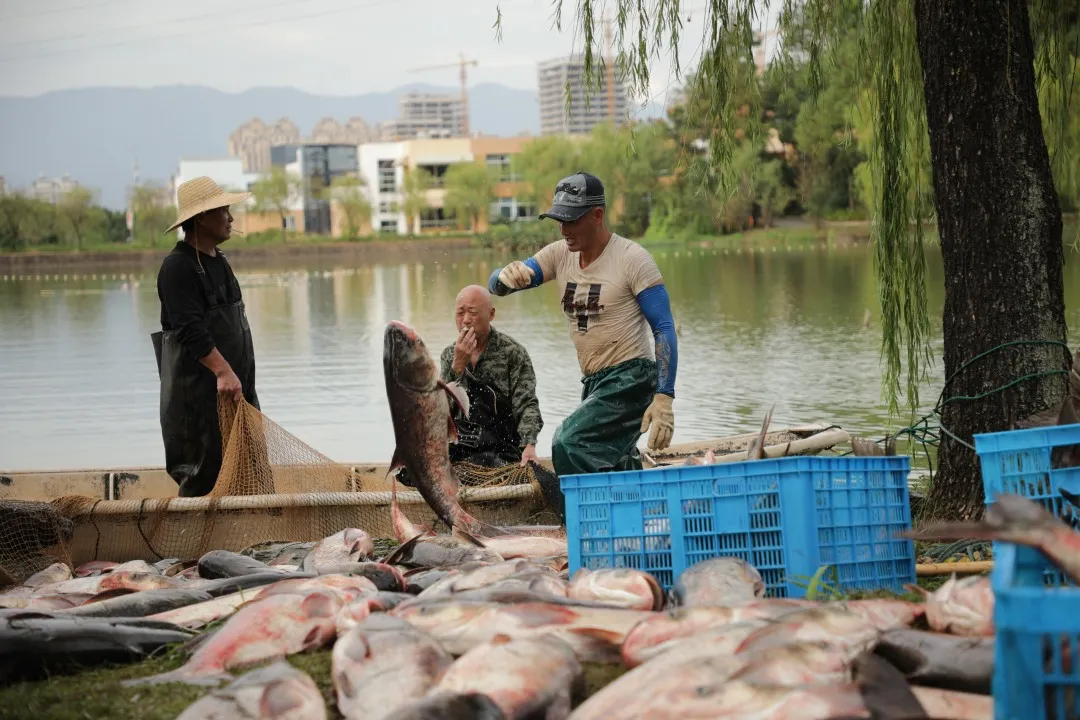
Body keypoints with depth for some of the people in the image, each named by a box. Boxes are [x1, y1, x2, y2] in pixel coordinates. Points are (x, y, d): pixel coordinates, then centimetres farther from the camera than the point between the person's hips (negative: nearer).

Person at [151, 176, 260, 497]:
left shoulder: (218, 261, 16)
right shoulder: (178, 267, -13)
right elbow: (191, 331, -24)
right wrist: (222, 371, -33)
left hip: (234, 388, 9)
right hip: (198, 392, -9)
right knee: (205, 474, -10)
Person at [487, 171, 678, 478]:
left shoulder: (632, 258, -9)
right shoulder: (560, 254, 8)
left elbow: (664, 329, -12)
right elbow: (495, 286, 5)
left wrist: (664, 398, -22)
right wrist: (507, 276, -22)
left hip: (631, 379, -8)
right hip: (595, 384, 8)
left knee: (569, 445, -26)